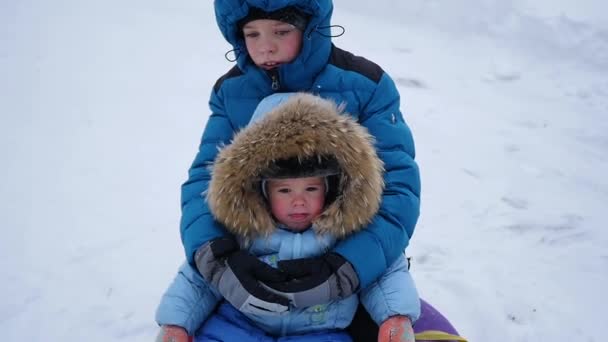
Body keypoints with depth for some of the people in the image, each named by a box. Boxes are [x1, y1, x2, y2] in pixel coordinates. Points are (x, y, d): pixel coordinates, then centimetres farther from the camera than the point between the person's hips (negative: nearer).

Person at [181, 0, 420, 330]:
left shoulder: (364, 84, -19)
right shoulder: (230, 91, -9)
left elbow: (397, 184, -24)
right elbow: (204, 177, -16)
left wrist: (348, 268, -42)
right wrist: (215, 256, -38)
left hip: (350, 252, -2)